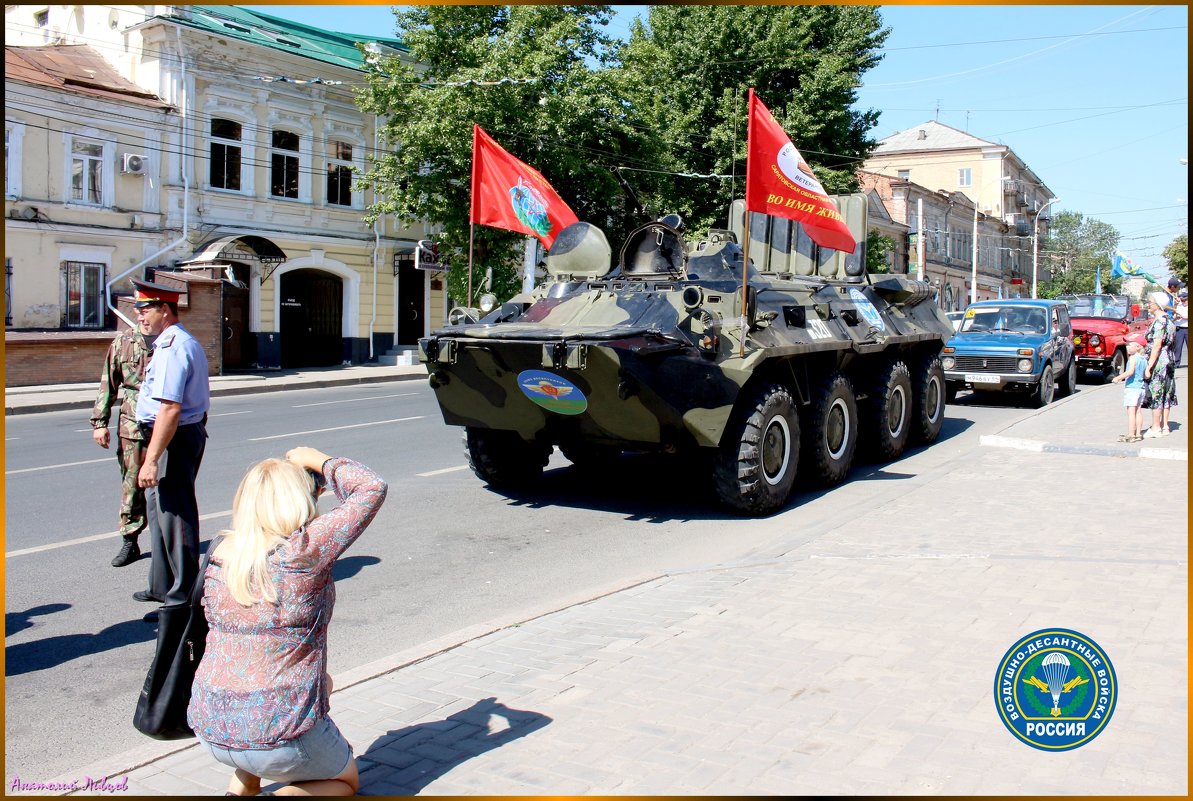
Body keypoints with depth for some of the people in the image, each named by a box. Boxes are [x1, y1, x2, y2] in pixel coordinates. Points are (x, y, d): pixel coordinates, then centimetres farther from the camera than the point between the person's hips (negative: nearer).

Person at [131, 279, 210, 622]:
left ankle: (183, 597, 8)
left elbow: (170, 408, -28)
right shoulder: (184, 342, 14)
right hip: (188, 431, 11)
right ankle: (162, 586, 36)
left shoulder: (172, 347, -21)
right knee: (160, 510, 22)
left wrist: (151, 459, -27)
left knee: (174, 515, -2)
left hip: (174, 439, -11)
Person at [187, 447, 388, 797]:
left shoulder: (220, 555, -2)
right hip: (280, 738, -6)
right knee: (346, 783, 24)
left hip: (210, 730, 6)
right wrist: (318, 461, 5)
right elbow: (372, 488, -11)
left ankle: (242, 784, 21)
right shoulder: (303, 552, -18)